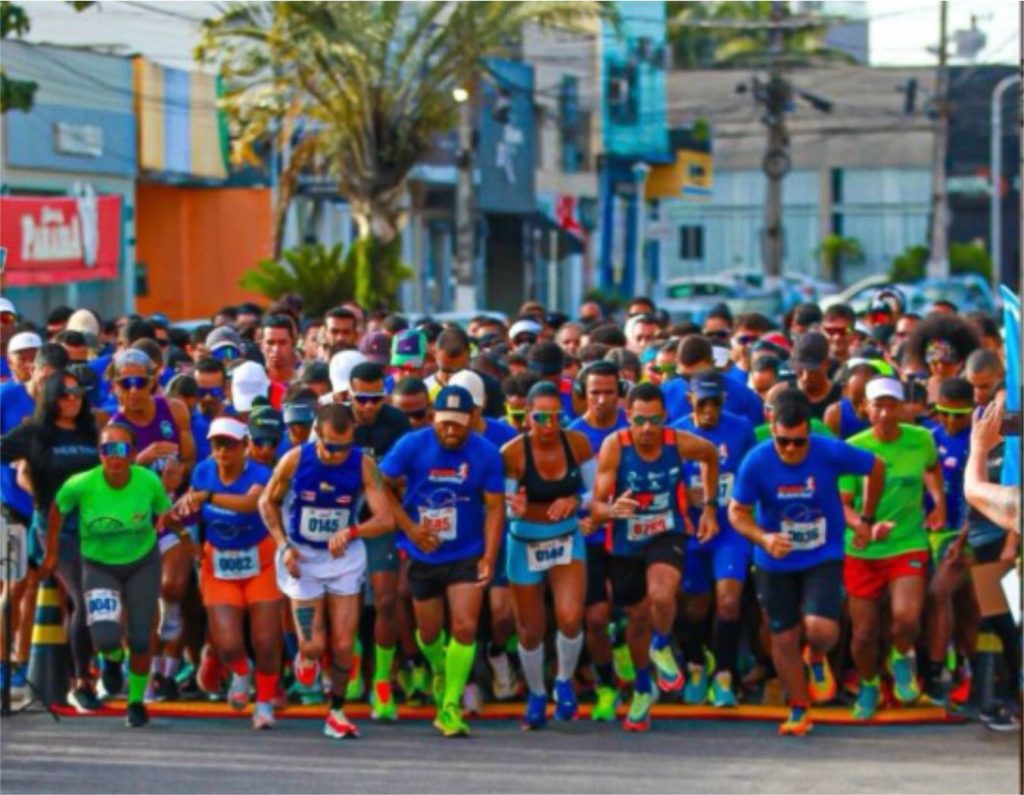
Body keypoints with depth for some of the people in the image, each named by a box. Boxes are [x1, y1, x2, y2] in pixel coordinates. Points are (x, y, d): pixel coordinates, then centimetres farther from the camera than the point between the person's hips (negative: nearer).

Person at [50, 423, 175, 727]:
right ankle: (113, 658, 24)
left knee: (140, 639, 2)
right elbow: (58, 509, -3)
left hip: (143, 563, 1)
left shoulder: (149, 481, -21)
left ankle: (136, 701, 29)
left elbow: (165, 514, -2)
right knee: (105, 638, -17)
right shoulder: (81, 485, -23)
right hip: (99, 565, -1)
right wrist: (51, 552, 3)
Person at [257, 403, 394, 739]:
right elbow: (267, 502, 1)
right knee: (314, 645, -8)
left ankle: (337, 711, 20)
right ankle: (306, 656, 29)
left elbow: (386, 518, -20)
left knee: (343, 645, 1)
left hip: (345, 558, 1)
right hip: (302, 558, -1)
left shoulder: (363, 464, -16)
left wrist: (351, 532, -38)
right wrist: (283, 545, -11)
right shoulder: (295, 460, -16)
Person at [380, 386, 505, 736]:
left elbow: (494, 506, -6)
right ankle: (439, 671, 48)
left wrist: (489, 557, -14)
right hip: (422, 556, 1)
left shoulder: (486, 453, -9)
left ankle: (450, 706, -3)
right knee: (429, 632, 13)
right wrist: (409, 528, -11)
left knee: (465, 628, -13)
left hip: (467, 556, -1)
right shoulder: (412, 445, -10)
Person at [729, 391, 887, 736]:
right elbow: (737, 512, -7)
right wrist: (763, 538, -26)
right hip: (775, 563, 1)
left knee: (821, 630, -20)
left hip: (823, 557, -1)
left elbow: (876, 468, 1)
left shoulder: (831, 452, -18)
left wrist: (865, 520, 6)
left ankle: (817, 660, 18)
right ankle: (798, 710, 28)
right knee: (784, 639, 7)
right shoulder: (756, 462, -17)